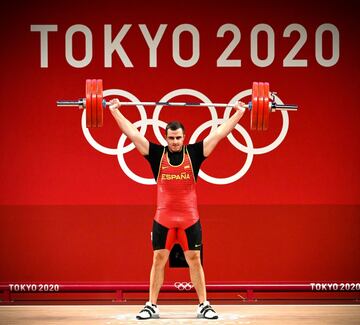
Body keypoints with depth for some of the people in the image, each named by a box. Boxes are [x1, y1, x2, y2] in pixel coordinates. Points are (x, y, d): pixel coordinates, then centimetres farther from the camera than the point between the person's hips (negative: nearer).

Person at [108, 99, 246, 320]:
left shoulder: (194, 153, 1)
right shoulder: (157, 154, 1)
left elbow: (219, 133, 3)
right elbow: (132, 133, 2)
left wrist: (239, 112, 3)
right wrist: (115, 111, 3)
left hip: (190, 219, 0)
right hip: (163, 219, 0)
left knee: (195, 260, 4)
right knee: (159, 260, 4)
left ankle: (204, 306, 9)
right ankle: (151, 306, 9)